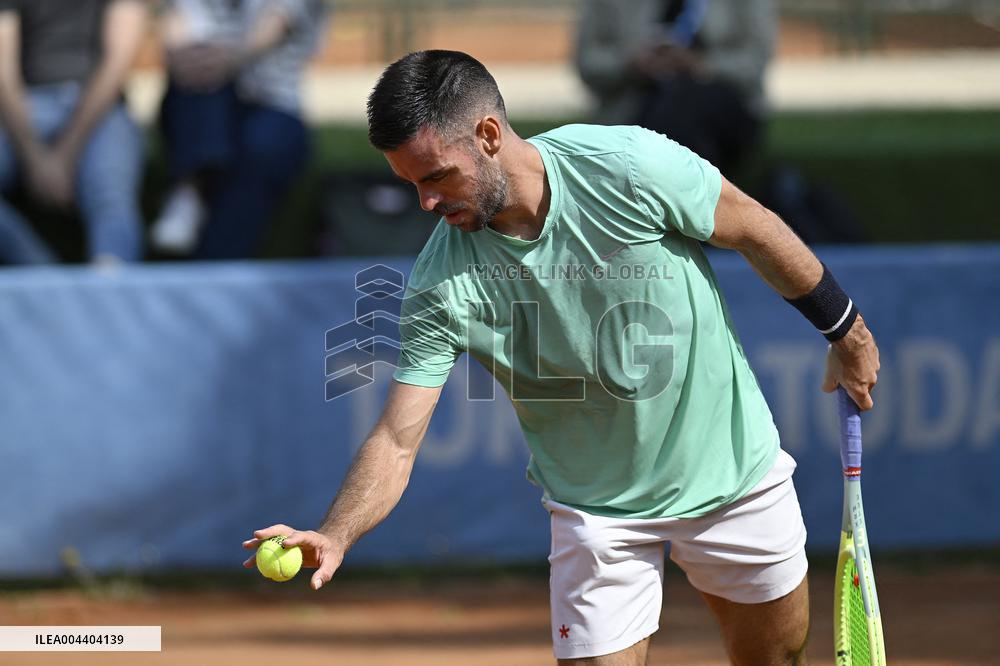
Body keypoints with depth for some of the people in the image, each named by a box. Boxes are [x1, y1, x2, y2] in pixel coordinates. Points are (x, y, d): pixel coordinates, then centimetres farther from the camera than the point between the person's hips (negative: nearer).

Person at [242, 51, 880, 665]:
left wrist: (846, 332, 5)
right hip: (598, 515, 0)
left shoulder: (630, 165, -24)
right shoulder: (444, 286, -19)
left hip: (737, 473, 0)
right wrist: (335, 536, -38)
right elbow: (397, 439, -19)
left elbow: (756, 229, -8)